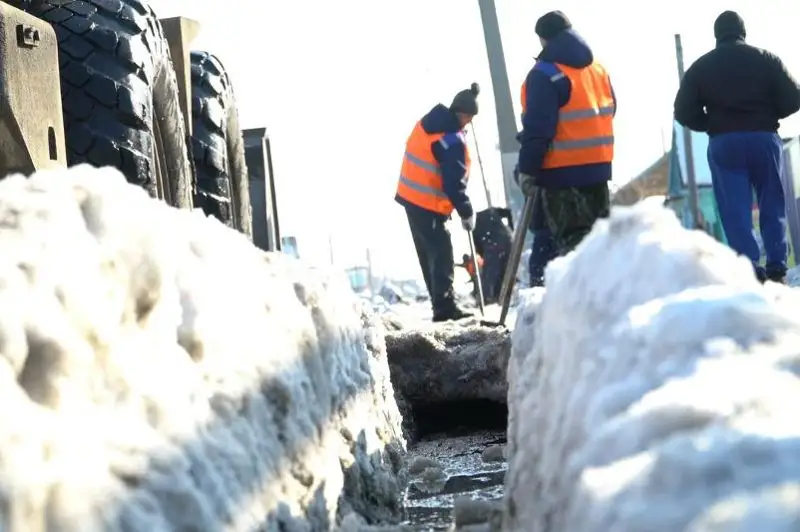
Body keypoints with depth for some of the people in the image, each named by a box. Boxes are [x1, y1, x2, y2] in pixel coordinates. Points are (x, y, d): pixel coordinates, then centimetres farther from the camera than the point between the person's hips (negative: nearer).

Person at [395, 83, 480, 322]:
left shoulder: (427, 122, 6)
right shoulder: (453, 140, -22)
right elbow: (454, 183, -21)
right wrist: (466, 213, -10)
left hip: (410, 196, 9)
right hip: (429, 204, -9)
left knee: (428, 252, 13)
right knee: (441, 253, -7)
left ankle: (440, 303, 19)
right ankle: (445, 307, -11)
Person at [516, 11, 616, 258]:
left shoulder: (545, 73, -14)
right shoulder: (598, 68, 12)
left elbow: (537, 127, -18)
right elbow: (608, 111, 20)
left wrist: (527, 169, -13)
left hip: (562, 170, -8)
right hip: (597, 166, 8)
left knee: (570, 239, -6)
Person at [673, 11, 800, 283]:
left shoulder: (700, 67, 5)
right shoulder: (766, 59, 4)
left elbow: (684, 112, 0)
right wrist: (766, 115, 15)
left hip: (723, 143, 0)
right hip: (764, 138, 0)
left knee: (735, 209, -1)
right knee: (772, 204, 10)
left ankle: (750, 271, -11)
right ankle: (776, 269, 5)